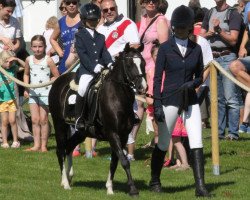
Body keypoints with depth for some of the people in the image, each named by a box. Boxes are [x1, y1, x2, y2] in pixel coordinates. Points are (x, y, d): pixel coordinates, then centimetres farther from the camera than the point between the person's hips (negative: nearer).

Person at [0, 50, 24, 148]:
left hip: (12, 99, 1)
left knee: (12, 120, 1)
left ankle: (15, 141, 11)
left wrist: (17, 59, -14)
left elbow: (25, 65, 0)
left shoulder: (13, 69, -1)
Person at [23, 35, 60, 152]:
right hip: (32, 93, 4)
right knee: (34, 120, 4)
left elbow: (57, 77, -5)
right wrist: (26, 88, 8)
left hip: (45, 93, -4)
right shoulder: (29, 60, 5)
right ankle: (36, 145, 7)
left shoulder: (48, 60, -9)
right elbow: (26, 74, 18)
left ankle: (43, 145, 5)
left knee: (43, 120, 0)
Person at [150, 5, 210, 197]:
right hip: (170, 100, -2)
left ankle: (200, 186, -8)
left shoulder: (196, 49, 5)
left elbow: (200, 77, 13)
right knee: (163, 144, 9)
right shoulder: (165, 48, -4)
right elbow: (157, 78, -4)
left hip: (190, 101, 2)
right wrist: (157, 105, -10)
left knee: (197, 143, -7)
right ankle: (154, 180, 29)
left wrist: (192, 83, -11)